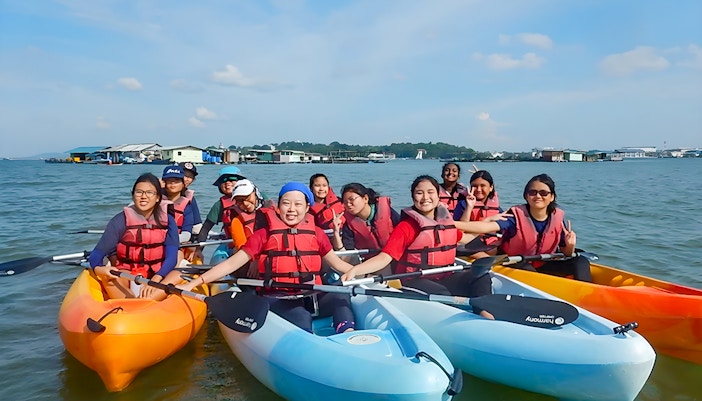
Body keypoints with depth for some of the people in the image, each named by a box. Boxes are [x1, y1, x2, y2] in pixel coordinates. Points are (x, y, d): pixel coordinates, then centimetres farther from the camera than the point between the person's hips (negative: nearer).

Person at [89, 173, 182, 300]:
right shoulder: (121, 220, -3)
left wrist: (155, 280, -28)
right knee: (107, 276, -31)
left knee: (177, 275, -29)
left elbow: (171, 257, -9)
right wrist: (98, 268, -32)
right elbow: (96, 255, -7)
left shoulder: (167, 221, 1)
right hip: (125, 278, -1)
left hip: (156, 276, 1)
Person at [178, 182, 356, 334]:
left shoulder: (316, 233, 12)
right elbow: (231, 264, 1)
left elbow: (338, 264, 16)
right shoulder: (264, 235, 4)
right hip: (277, 298, -3)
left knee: (341, 297, -25)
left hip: (312, 297, 4)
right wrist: (193, 283, -7)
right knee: (301, 317, -35)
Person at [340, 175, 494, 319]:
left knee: (481, 276, -11)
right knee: (442, 294, -34)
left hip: (445, 278, 7)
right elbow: (385, 257, -19)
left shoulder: (447, 220, 10)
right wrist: (354, 270, -34)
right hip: (415, 281, -6)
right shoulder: (406, 227, -9)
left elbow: (463, 238, 31)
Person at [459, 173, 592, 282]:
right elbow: (489, 226, -34)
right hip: (516, 266, -4)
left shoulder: (558, 218, -5)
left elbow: (565, 253, 3)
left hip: (544, 265, 4)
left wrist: (570, 246, -22)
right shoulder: (517, 215, -16)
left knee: (580, 262, -14)